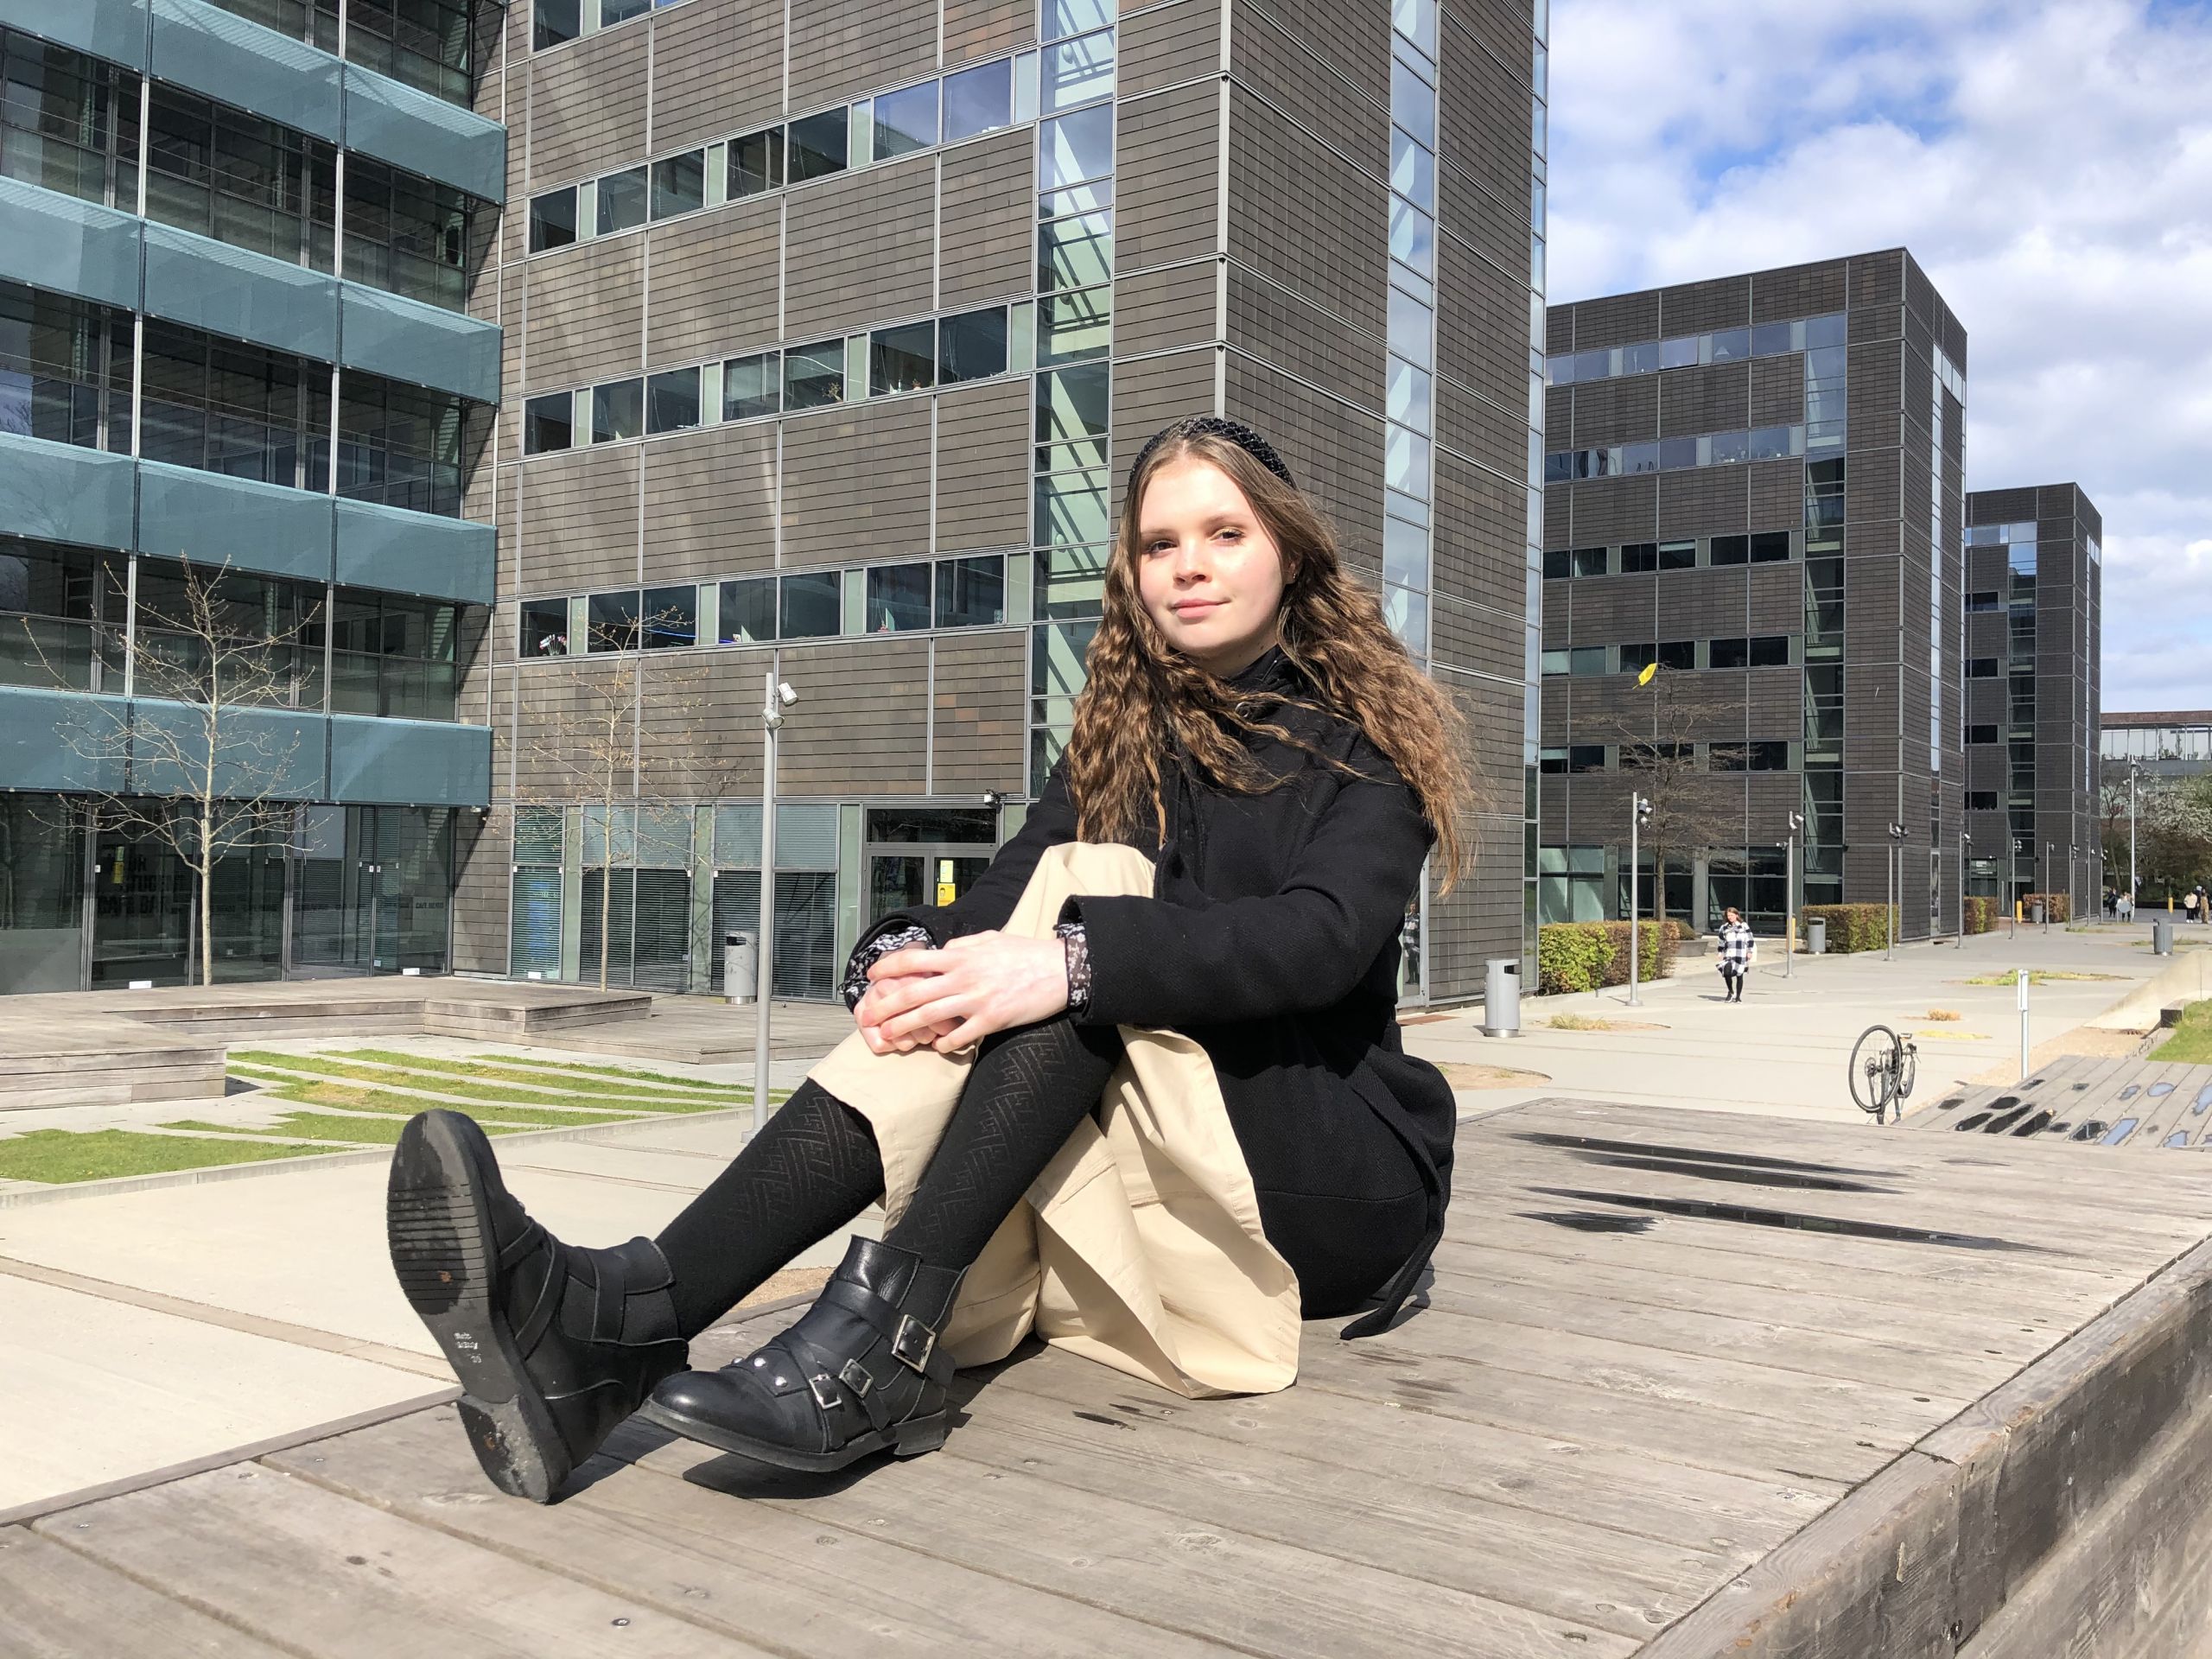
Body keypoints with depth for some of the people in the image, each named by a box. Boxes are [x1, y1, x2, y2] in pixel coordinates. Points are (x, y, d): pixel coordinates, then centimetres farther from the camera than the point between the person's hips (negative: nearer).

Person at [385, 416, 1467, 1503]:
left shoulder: (1367, 737, -2)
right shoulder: (1122, 732, 12)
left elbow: (1322, 935, -22)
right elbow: (1006, 900, -4)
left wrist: (1073, 960, -36)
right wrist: (906, 957, -27)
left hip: (1339, 1186, -3)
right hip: (1147, 1199, 4)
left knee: (1094, 890, -27)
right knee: (964, 997, -27)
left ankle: (879, 1341, -40)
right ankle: (620, 1315, -42)